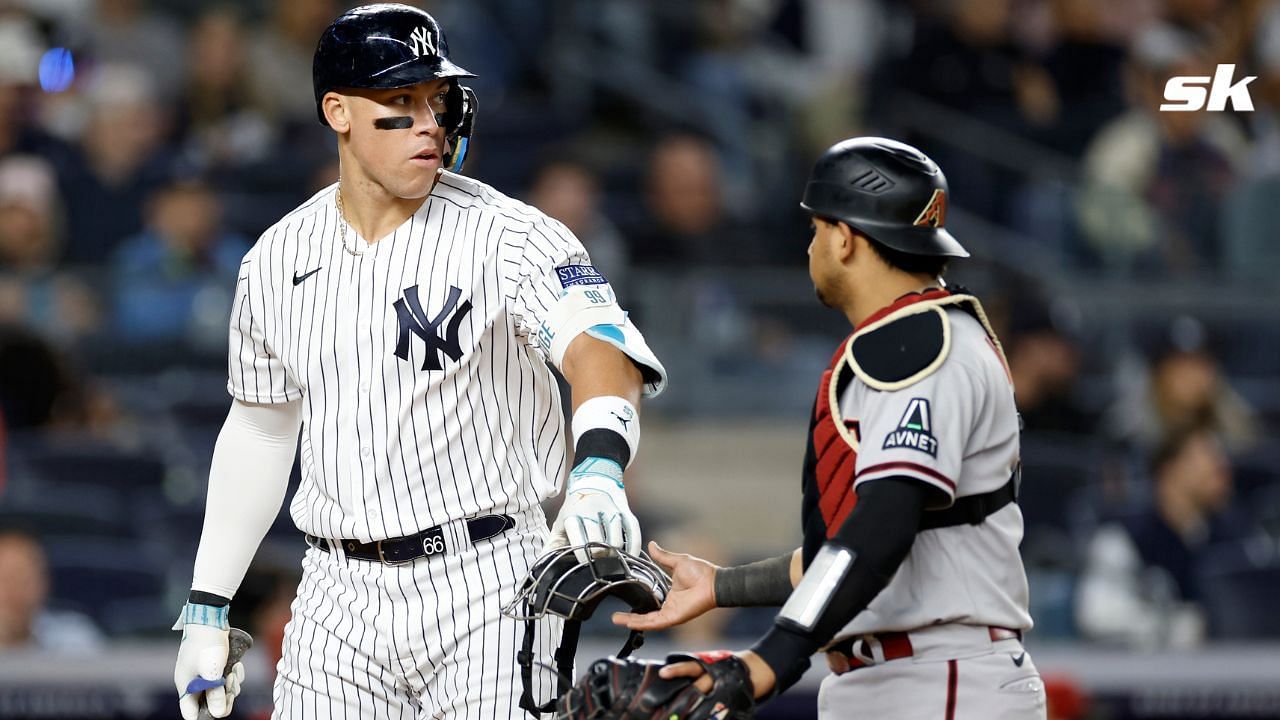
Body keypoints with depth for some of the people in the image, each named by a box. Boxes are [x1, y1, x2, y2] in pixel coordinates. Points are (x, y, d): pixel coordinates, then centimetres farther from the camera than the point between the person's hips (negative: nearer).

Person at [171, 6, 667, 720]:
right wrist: (207, 608, 17)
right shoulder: (278, 260, 7)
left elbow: (597, 349, -24)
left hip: (485, 587, -4)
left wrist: (598, 473, -45)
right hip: (340, 600, 4)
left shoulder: (508, 237, -8)